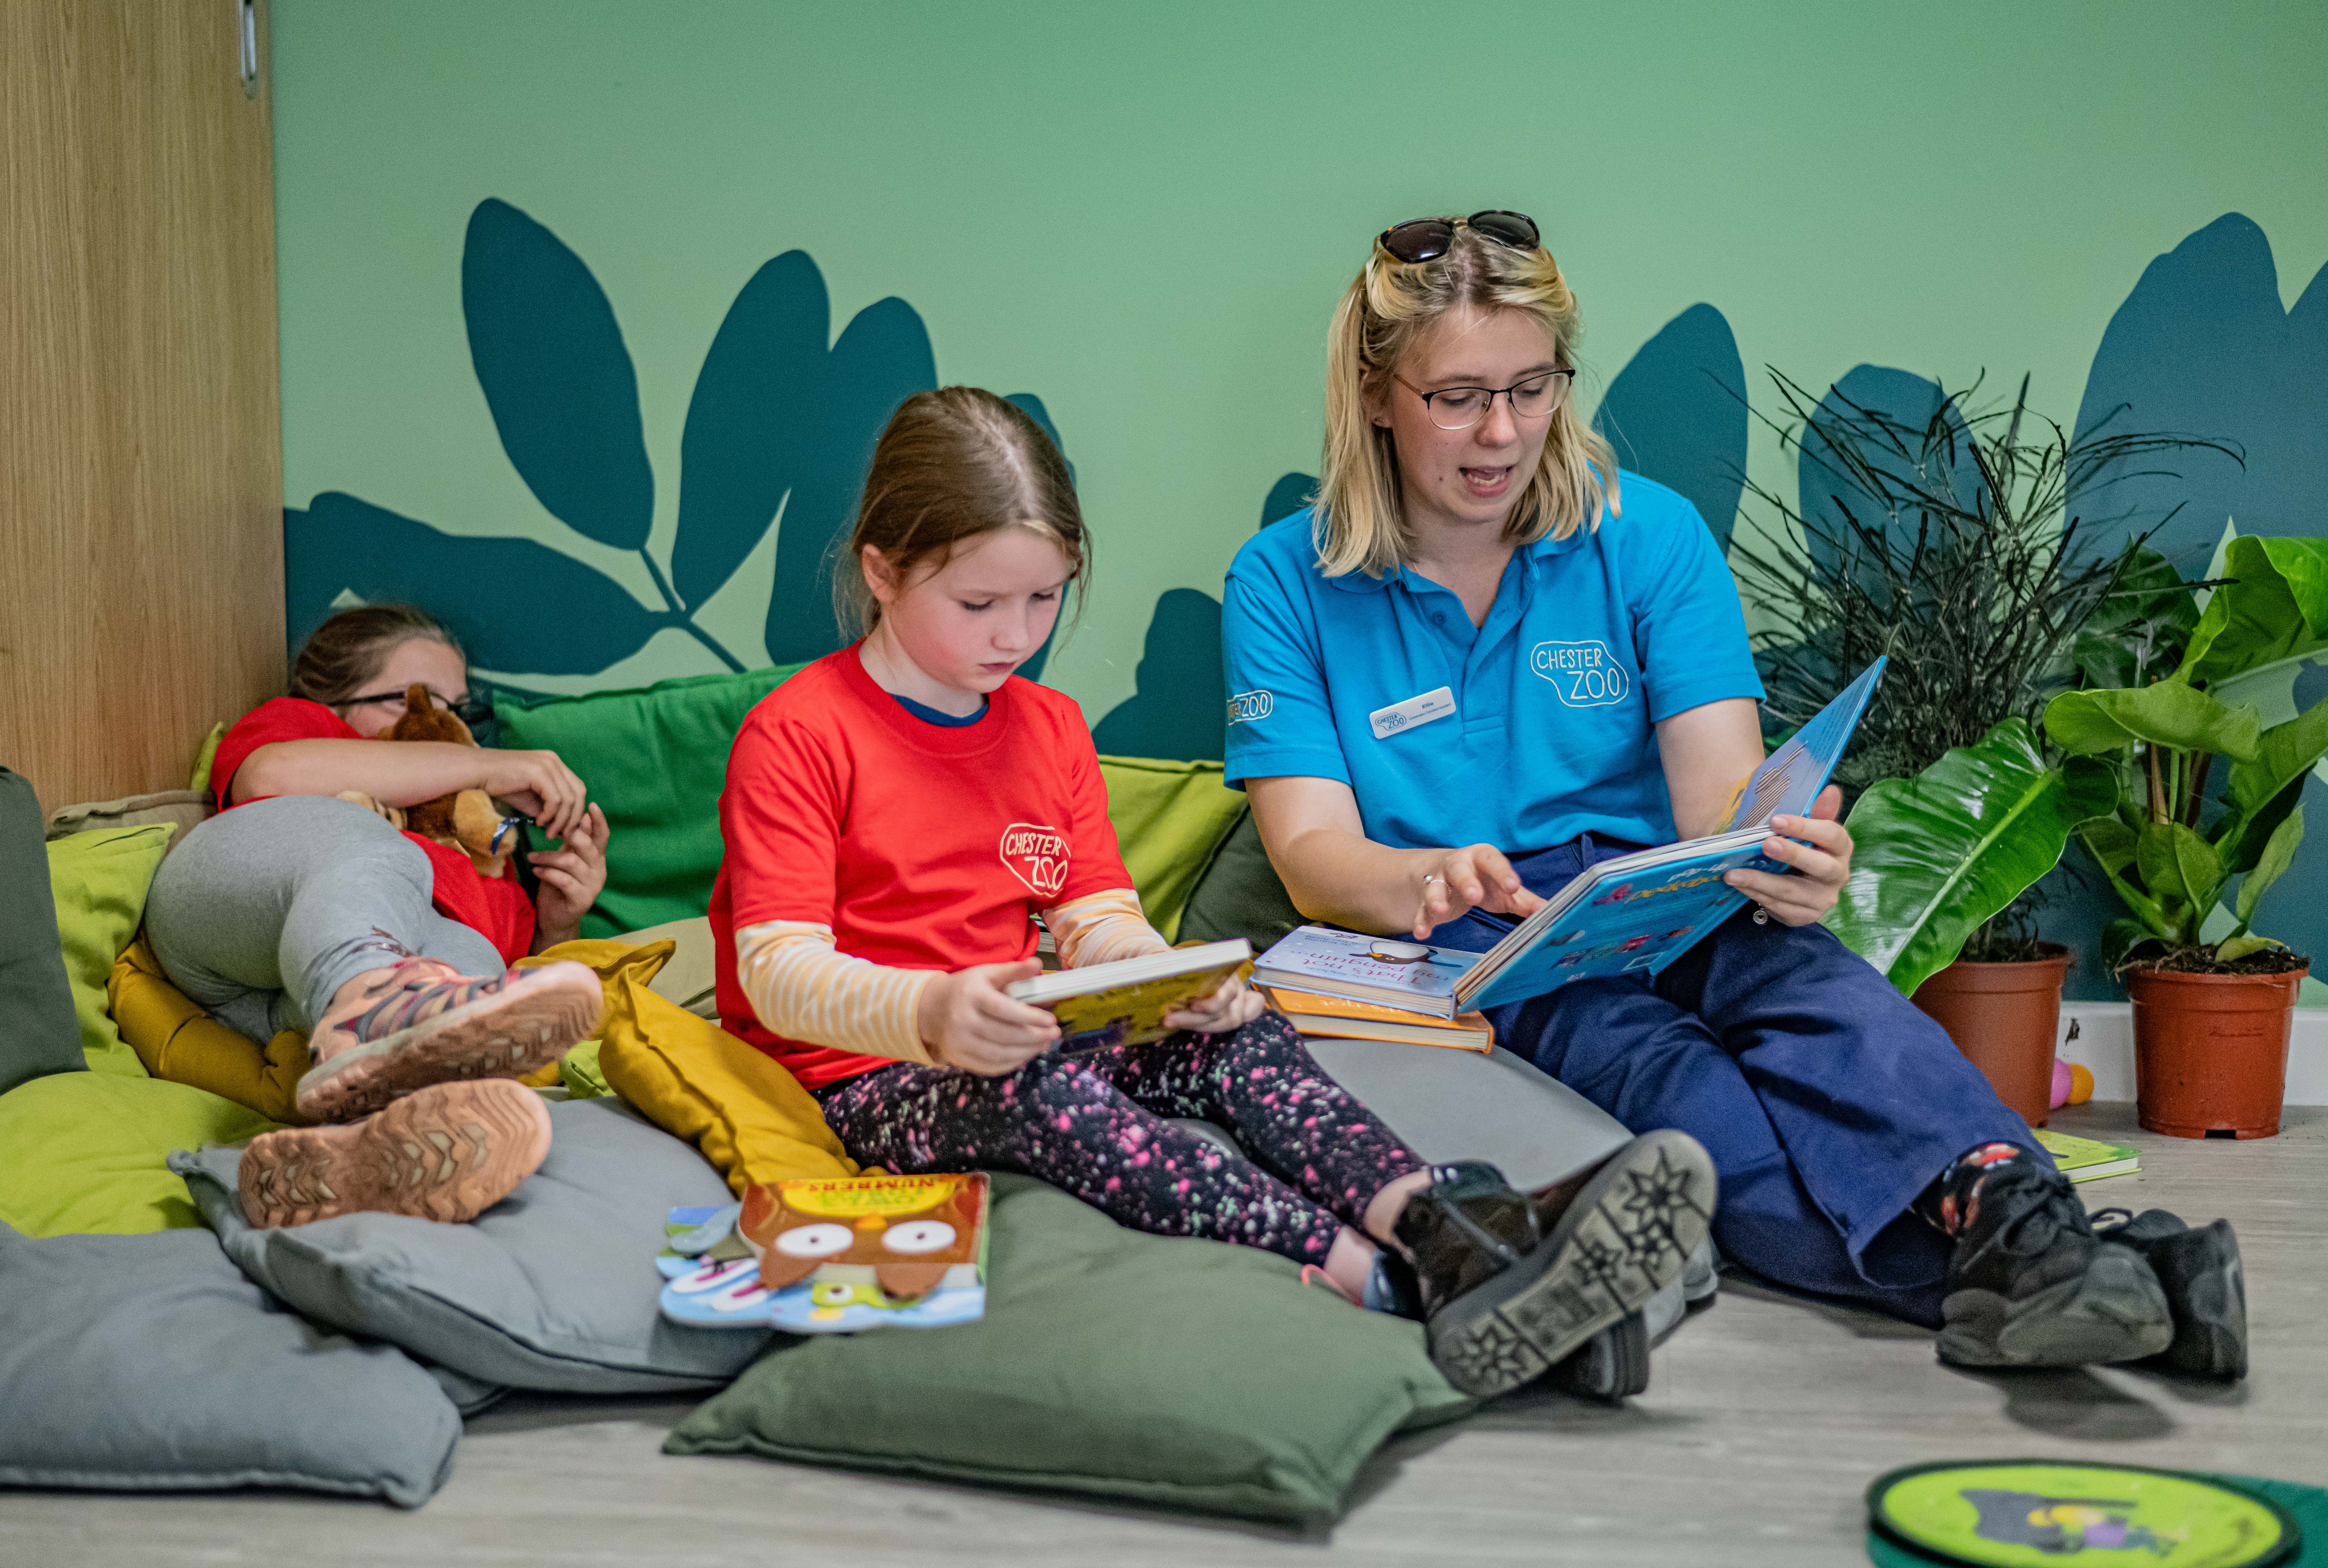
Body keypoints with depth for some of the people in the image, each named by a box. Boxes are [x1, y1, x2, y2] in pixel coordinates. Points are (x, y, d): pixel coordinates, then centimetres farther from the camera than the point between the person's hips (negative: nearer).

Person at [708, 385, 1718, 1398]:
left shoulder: (1050, 728, 13)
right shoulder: (793, 737, -9)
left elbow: (1098, 921, 9)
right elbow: (779, 972, -18)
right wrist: (929, 1012, -38)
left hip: (1015, 1047, 7)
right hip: (867, 1080, -6)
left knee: (1242, 1038, -18)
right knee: (1037, 1093, -37)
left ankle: (1446, 1230, -45)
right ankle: (1394, 1289, -51)